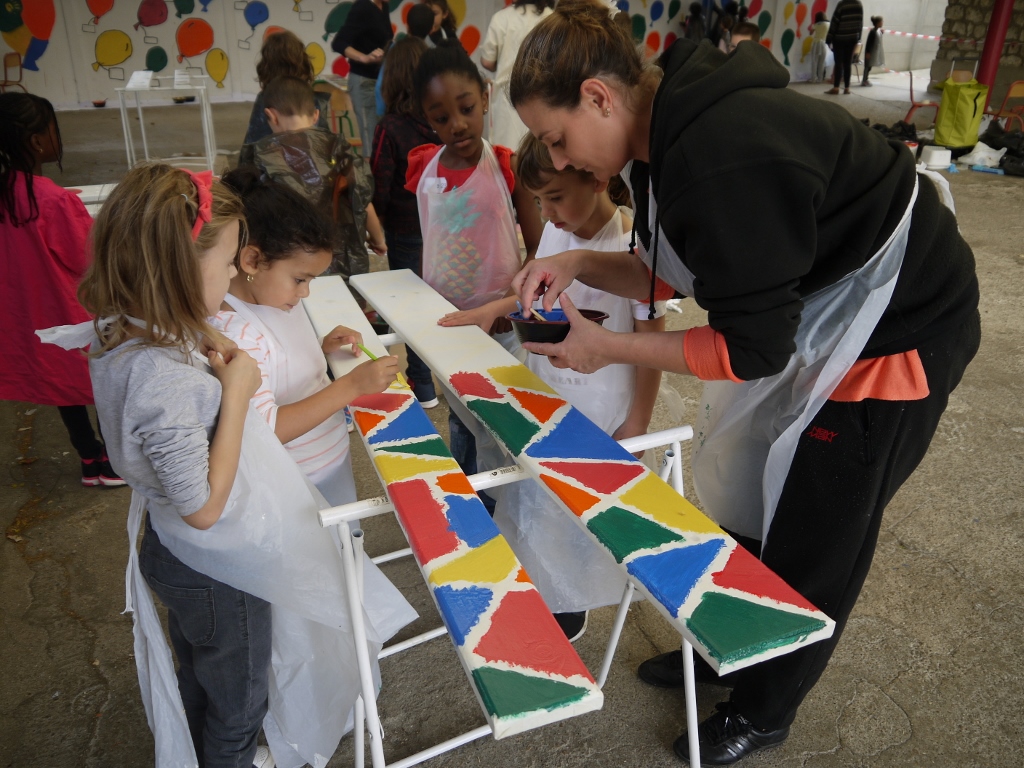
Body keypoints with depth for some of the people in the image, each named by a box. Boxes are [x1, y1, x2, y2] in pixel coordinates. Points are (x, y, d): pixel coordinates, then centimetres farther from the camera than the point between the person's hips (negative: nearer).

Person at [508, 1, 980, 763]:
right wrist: (577, 264, -8)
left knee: (812, 543, 8)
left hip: (895, 340, -9)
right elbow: (674, 275, 7)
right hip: (815, 320, 9)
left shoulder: (723, 165, -33)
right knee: (745, 507, 19)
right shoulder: (676, 128, -2)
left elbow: (752, 347, -27)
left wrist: (608, 349, -19)